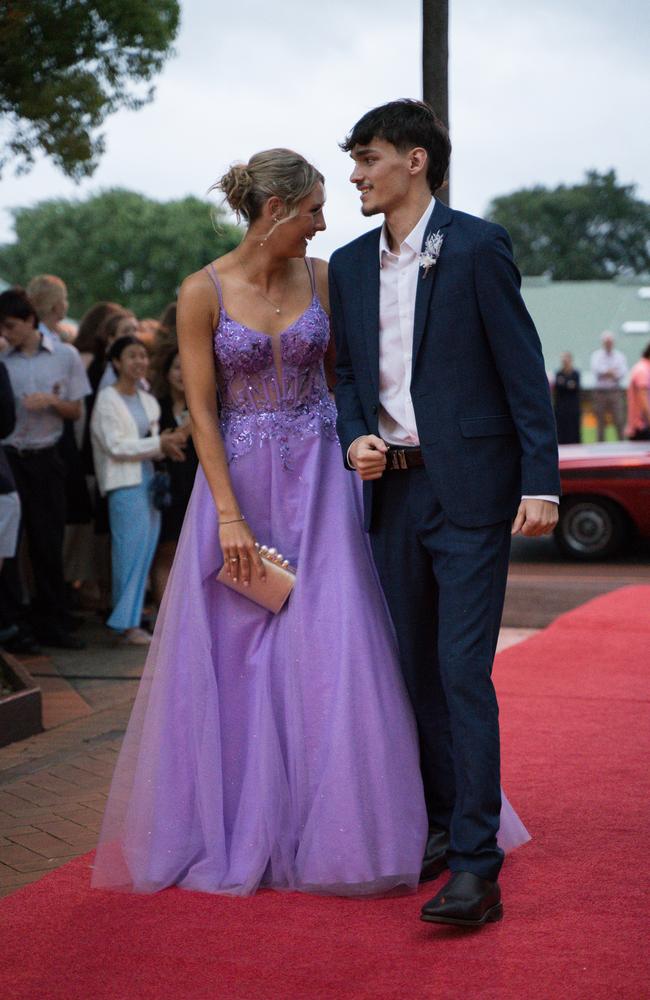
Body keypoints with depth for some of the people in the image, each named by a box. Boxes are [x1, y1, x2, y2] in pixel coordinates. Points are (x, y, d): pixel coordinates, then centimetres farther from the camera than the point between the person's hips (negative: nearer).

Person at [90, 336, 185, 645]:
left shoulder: (148, 401, 17)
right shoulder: (107, 400, -6)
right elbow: (116, 446, -13)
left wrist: (166, 445, 0)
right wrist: (157, 444, -16)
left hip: (148, 480, 7)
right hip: (124, 484, -7)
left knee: (146, 549, 5)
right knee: (132, 548, -8)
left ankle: (131, 618, 12)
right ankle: (127, 624, -3)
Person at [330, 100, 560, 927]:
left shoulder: (476, 246, -6)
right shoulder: (349, 266, 12)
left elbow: (523, 369, -8)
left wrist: (540, 483, -15)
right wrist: (354, 438, -2)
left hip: (468, 490, -6)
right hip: (391, 489, 6)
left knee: (464, 673, -10)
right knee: (416, 669, 12)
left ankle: (475, 866, -8)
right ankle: (443, 823, 26)